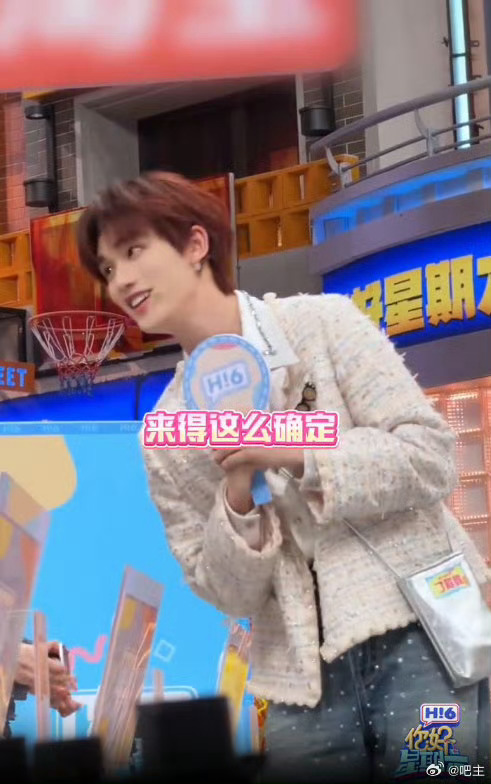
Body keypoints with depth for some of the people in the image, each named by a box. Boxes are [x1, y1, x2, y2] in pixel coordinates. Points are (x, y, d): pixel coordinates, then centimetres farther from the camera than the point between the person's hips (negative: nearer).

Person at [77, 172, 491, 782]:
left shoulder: (321, 322, -1)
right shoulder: (165, 435, 7)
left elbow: (432, 459, -6)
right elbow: (228, 593, 4)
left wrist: (298, 452, -15)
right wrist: (238, 500, -13)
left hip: (417, 631, -3)